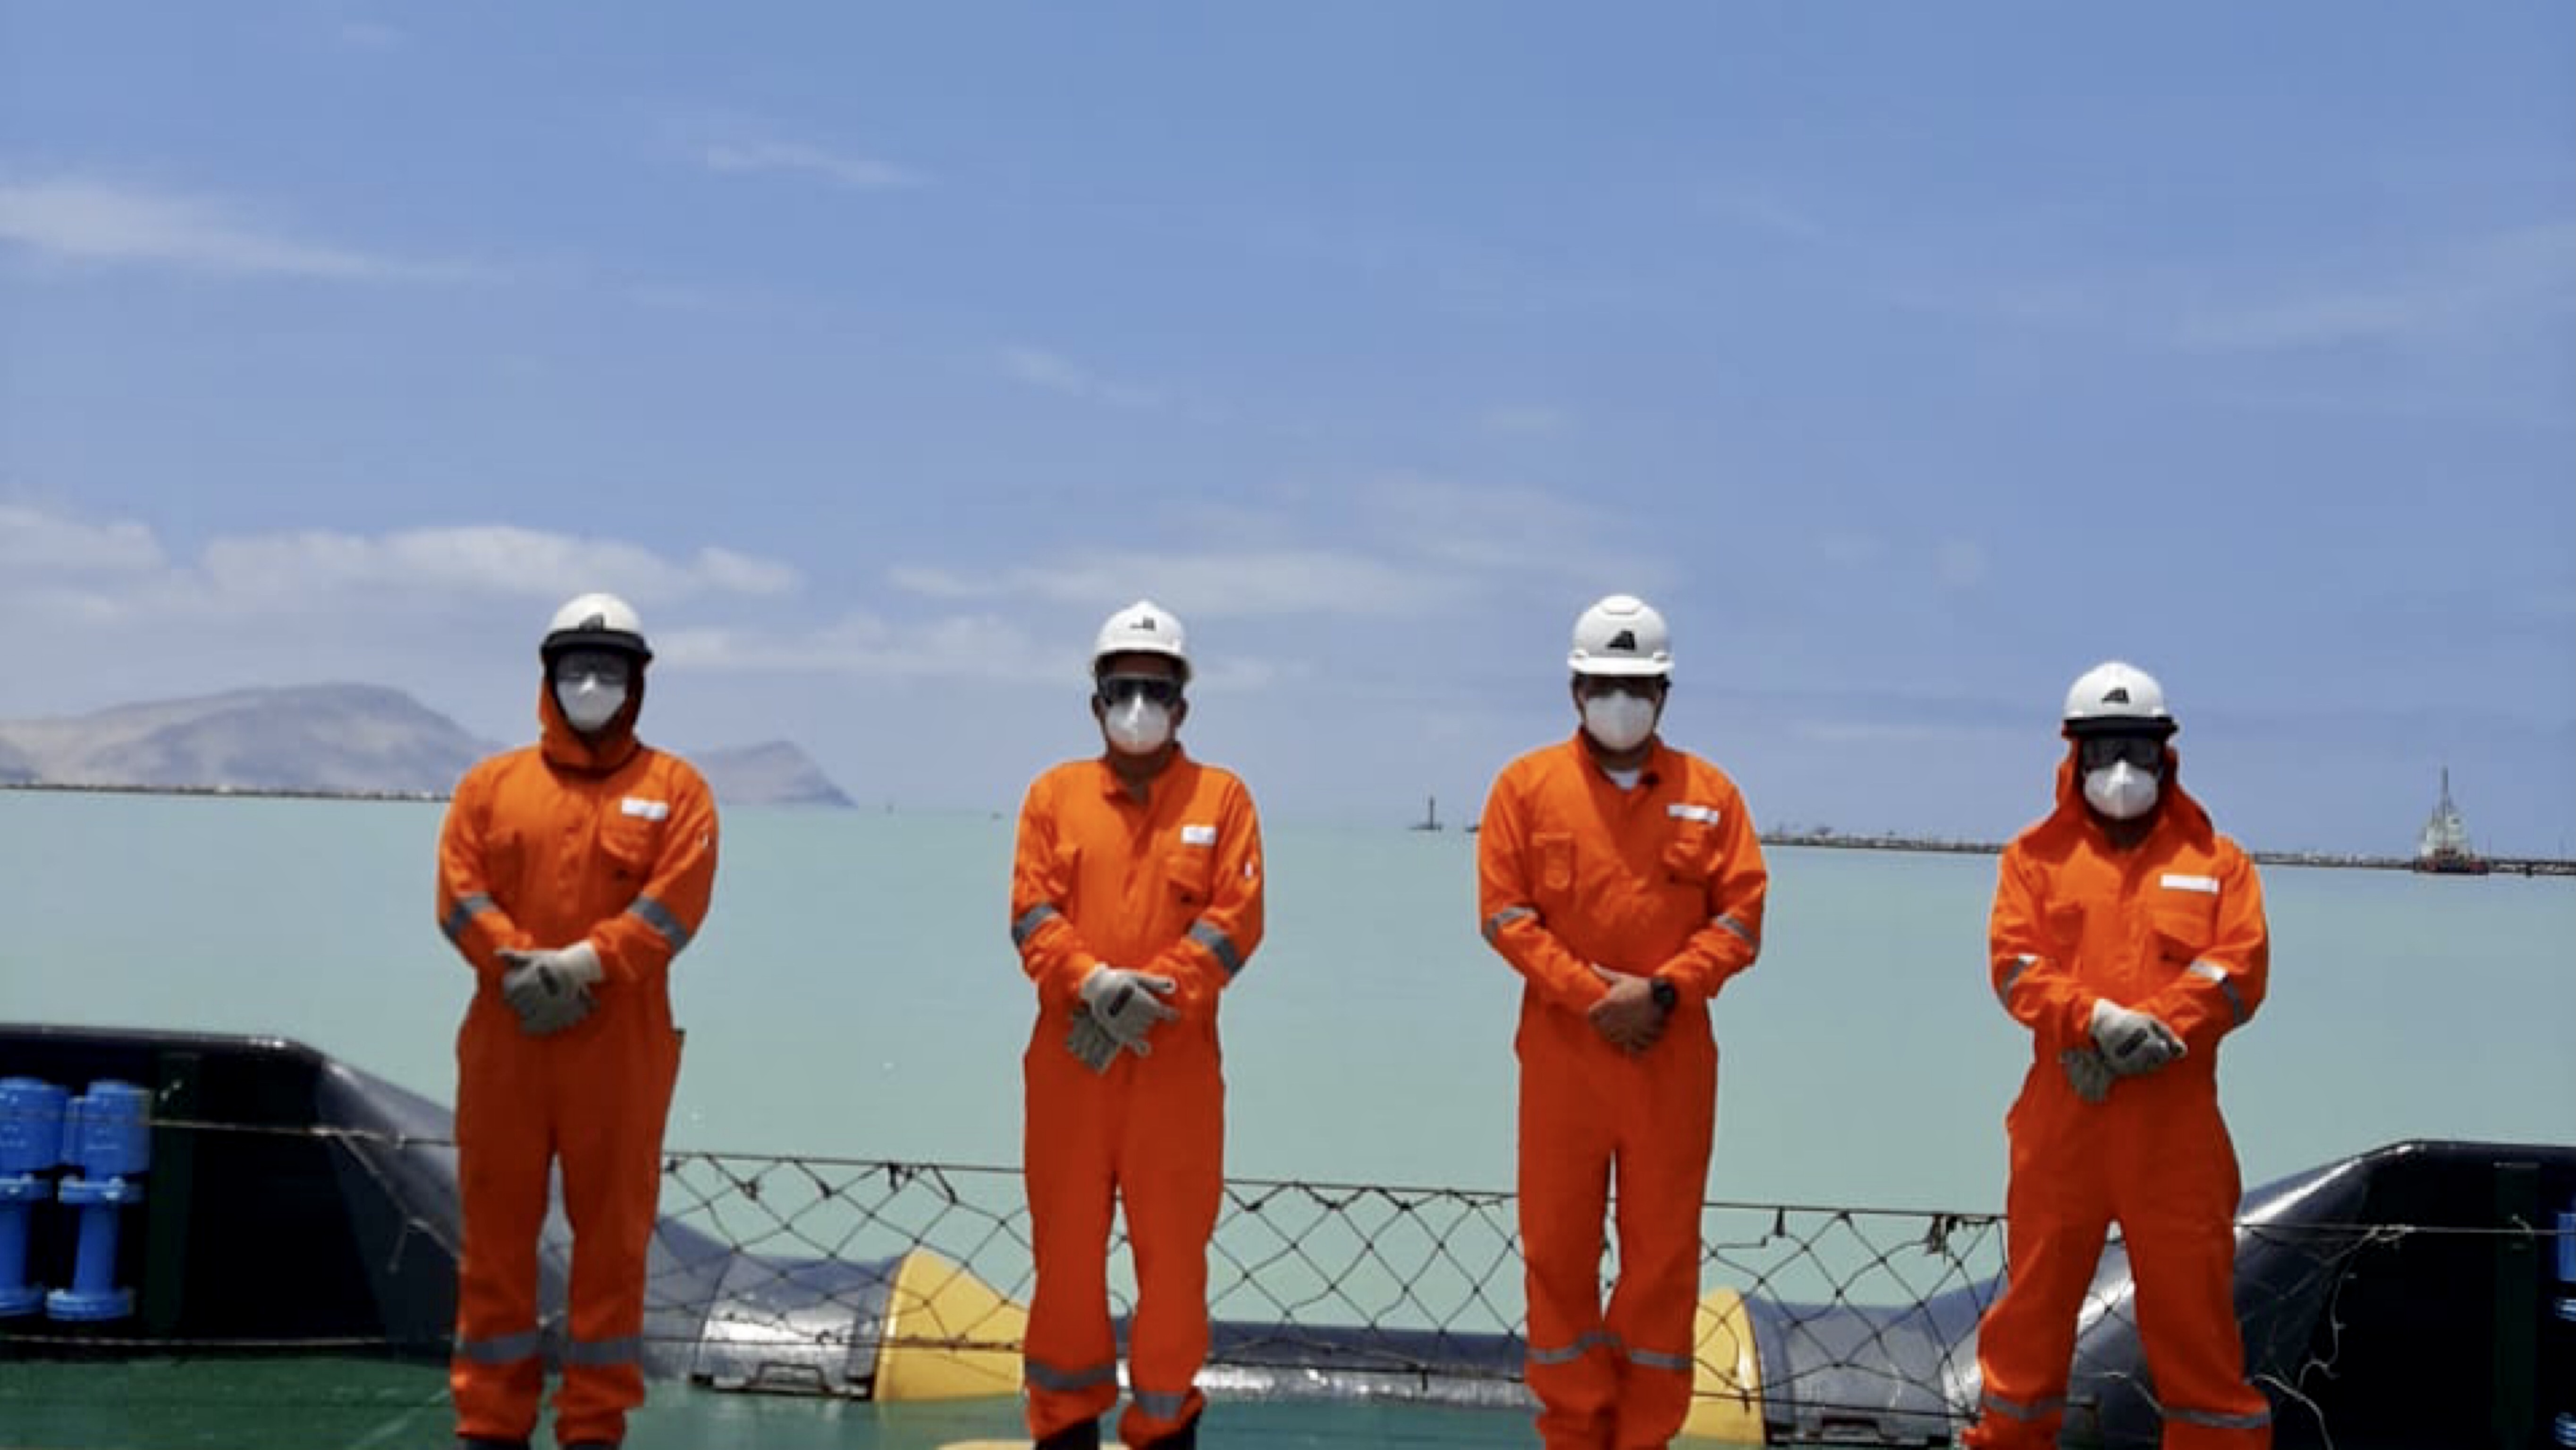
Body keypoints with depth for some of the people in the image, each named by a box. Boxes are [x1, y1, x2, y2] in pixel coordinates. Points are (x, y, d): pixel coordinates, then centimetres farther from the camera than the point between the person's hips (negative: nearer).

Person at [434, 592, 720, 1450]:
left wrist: (587, 963, -19)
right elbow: (460, 893, 1)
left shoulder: (673, 788, 7)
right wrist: (519, 968, -16)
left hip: (620, 1046, -1)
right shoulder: (492, 784, 12)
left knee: (612, 1234, 2)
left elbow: (677, 901, -6)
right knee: (496, 1231, 5)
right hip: (505, 1040, 2)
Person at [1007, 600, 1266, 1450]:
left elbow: (1236, 920, -3)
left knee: (1174, 1248, 3)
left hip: (1179, 1066, -1)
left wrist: (1151, 996, -15)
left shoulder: (1221, 797, 6)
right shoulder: (1055, 794, 9)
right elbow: (1031, 913, 0)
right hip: (1069, 1061, 1)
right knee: (1065, 1243, 6)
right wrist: (1093, 983, -18)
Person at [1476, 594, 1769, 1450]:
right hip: (1562, 1051, 0)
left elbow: (1740, 917, 1)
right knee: (1558, 1246, 5)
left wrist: (1663, 991, -14)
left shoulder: (1710, 794, 6)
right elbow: (1504, 912, -3)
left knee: (1664, 1249, 4)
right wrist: (1590, 996, -13)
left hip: (1674, 1056, 1)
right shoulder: (1527, 785, 3)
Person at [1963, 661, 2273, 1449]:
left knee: (2193, 1303, 2)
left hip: (2176, 1124, 0)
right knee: (2035, 1294, 7)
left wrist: (2153, 1031, -15)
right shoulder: (2037, 855, 9)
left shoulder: (2216, 860, 10)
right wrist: (2099, 1018, -19)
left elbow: (2239, 969, -1)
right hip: (2062, 1117, 0)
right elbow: (2014, 962, -2)